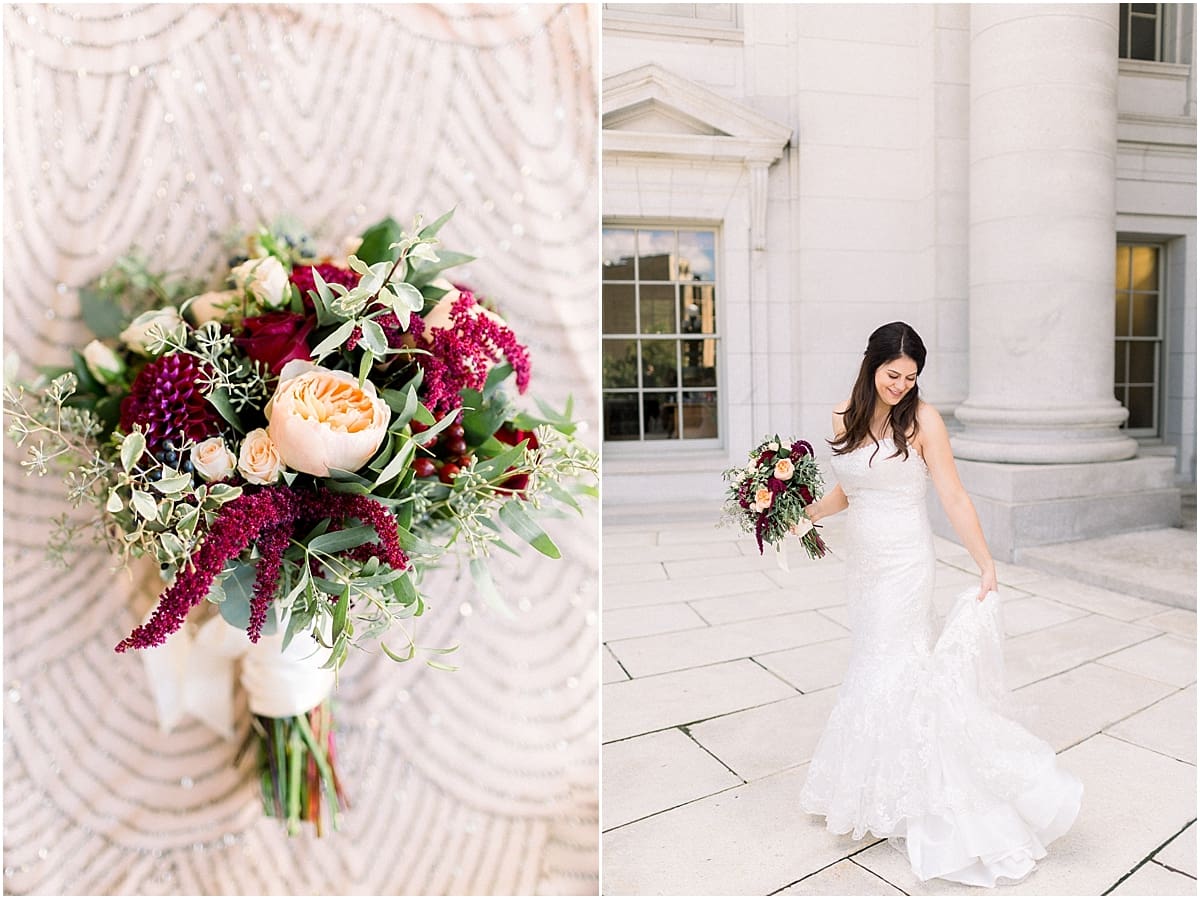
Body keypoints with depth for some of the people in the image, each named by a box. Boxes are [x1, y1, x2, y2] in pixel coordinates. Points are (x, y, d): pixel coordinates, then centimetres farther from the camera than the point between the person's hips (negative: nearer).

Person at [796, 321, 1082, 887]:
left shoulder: (921, 419, -11)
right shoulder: (845, 417, 5)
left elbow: (953, 497, -10)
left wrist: (986, 564, -12)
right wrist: (803, 514, 2)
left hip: (903, 563, -6)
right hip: (862, 559, 6)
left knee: (886, 673, -3)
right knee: (874, 665, 14)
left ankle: (894, 801, 15)